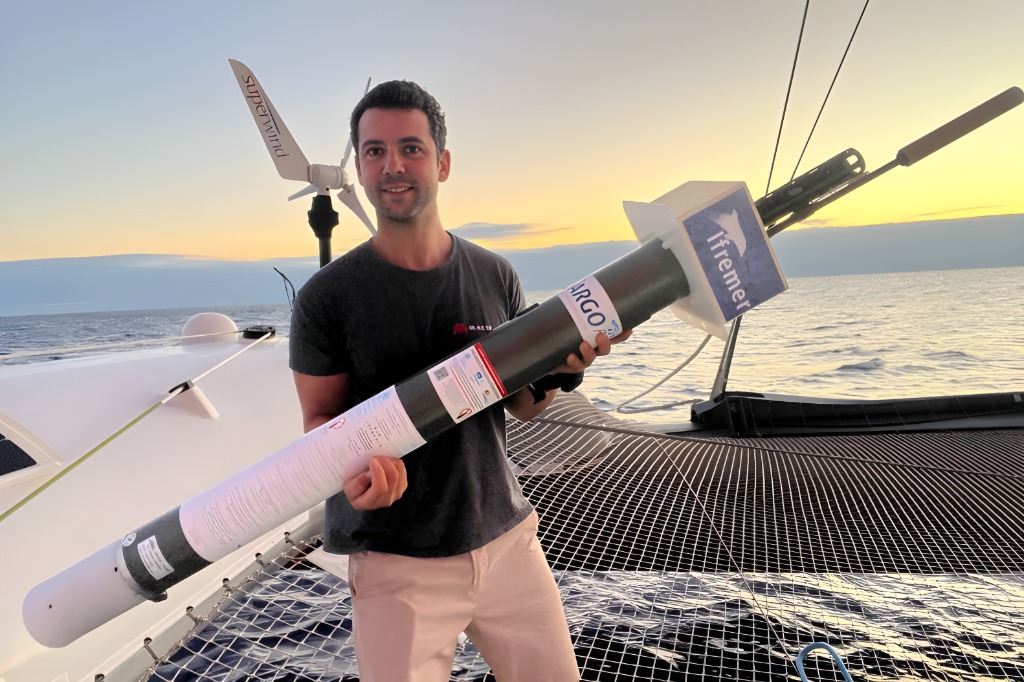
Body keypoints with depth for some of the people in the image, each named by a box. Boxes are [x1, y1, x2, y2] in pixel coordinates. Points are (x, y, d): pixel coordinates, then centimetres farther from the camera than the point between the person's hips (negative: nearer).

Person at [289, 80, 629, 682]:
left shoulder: (495, 276, -1)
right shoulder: (327, 297, -9)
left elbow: (521, 405, 6)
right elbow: (320, 417, -3)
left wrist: (557, 369, -16)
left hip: (507, 539, 3)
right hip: (395, 561, -3)